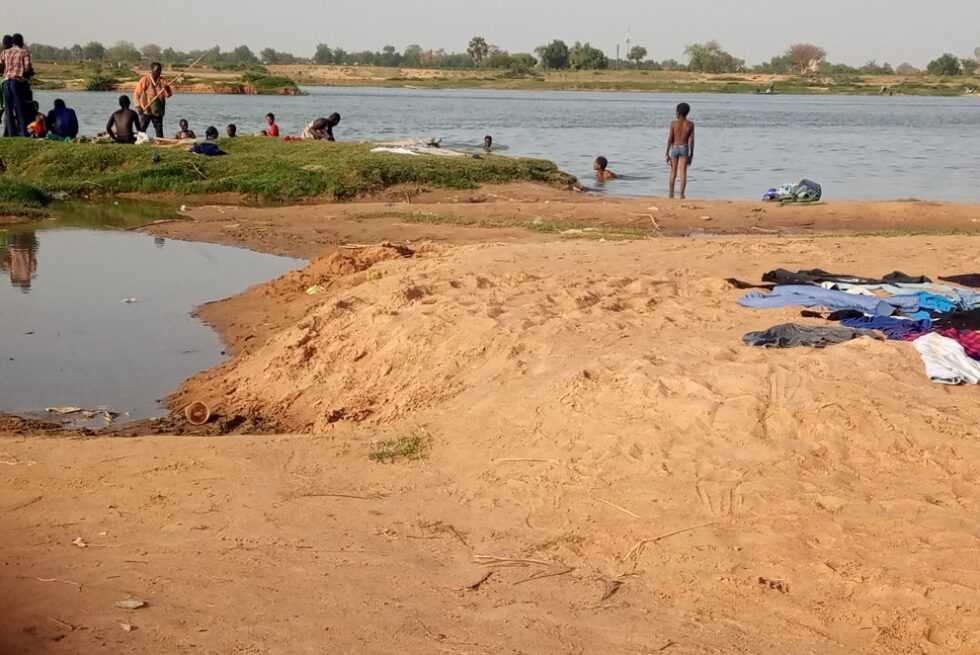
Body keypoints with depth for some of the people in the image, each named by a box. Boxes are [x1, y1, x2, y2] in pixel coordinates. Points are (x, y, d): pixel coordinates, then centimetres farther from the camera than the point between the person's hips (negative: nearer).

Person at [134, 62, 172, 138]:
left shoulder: (162, 81, 5)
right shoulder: (144, 80, -5)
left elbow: (168, 95, 1)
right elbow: (136, 94, -6)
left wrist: (167, 88, -20)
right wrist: (138, 106, -17)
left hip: (158, 111, 3)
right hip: (146, 110, -3)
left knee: (159, 131, 5)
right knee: (141, 129, -5)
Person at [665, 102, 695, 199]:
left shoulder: (674, 123, -7)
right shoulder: (690, 124, -3)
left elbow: (670, 139, -7)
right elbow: (692, 141, -2)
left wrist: (667, 154, -2)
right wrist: (691, 155, 5)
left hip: (674, 148, 0)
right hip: (685, 149, 0)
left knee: (673, 171, 12)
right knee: (683, 172, 0)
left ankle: (671, 193, 14)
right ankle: (682, 194, -7)